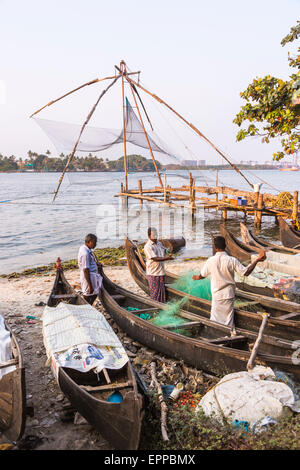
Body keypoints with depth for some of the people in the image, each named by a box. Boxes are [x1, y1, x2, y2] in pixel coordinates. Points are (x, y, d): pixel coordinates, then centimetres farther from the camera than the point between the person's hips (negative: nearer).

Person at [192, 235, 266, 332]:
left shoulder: (211, 261, -10)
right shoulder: (232, 260, -14)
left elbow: (203, 275, 5)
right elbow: (246, 272, -11)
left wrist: (197, 278, 29)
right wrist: (257, 260, -5)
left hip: (216, 295, 1)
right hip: (229, 295, 0)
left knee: (215, 317, 12)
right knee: (229, 318, 11)